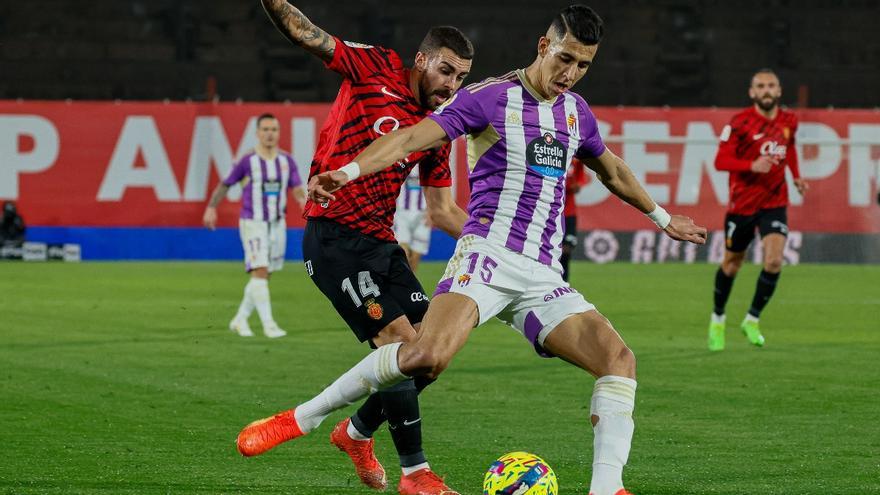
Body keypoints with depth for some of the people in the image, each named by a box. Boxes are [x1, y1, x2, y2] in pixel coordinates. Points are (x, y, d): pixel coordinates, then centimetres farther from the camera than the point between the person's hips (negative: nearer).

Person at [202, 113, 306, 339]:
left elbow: (298, 190, -1)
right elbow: (224, 184, 4)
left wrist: (303, 201, -22)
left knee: (263, 276, 11)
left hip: (277, 225, 5)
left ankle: (240, 319, 25)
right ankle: (268, 324, -18)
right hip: (253, 224, -5)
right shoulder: (247, 161, -7)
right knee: (260, 271, -17)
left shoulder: (287, 161, 3)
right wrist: (211, 208, 2)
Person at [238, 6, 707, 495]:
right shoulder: (492, 97, -2)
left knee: (619, 359, -14)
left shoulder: (576, 111, 17)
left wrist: (662, 217, 48)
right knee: (428, 355, -30)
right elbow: (414, 137, -13)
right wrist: (350, 170, -29)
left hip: (543, 276, 6)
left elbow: (613, 171, 36)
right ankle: (300, 419, -16)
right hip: (488, 253, -6)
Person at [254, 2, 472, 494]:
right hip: (335, 238, -7)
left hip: (381, 243, 7)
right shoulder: (377, 68, -4)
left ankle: (357, 432, 27)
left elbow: (442, 210, 17)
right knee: (400, 341, -15)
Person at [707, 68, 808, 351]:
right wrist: (752, 165, -30)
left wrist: (796, 177, 12)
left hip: (774, 203, 3)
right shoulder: (740, 123, -12)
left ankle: (752, 320, 3)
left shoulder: (788, 122, 2)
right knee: (732, 264, 11)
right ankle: (718, 319, 35)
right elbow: (721, 161, -15)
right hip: (742, 203, -2)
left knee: (774, 261, -16)